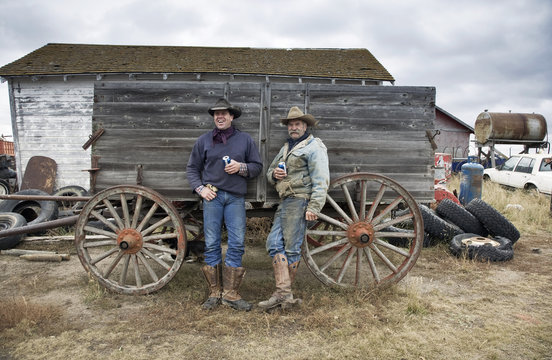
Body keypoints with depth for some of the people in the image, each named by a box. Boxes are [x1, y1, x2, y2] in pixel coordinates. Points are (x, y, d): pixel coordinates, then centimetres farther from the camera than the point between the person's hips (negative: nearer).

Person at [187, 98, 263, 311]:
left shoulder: (245, 139, 11)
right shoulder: (204, 140, 11)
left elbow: (257, 166, 12)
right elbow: (192, 168, 14)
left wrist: (241, 168, -8)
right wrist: (200, 188, -1)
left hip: (236, 197, 0)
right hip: (212, 196, 0)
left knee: (237, 244, -2)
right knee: (211, 244, 1)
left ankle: (230, 294, 8)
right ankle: (215, 293, 12)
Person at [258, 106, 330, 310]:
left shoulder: (314, 147, -1)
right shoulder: (286, 147, 25)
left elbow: (321, 181, -10)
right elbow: (270, 172, 28)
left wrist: (314, 207, -18)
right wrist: (274, 174, 3)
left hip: (299, 201, -8)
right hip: (284, 202, 9)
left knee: (291, 248, -4)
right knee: (274, 244, -1)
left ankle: (283, 293, 7)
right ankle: (284, 293, 1)